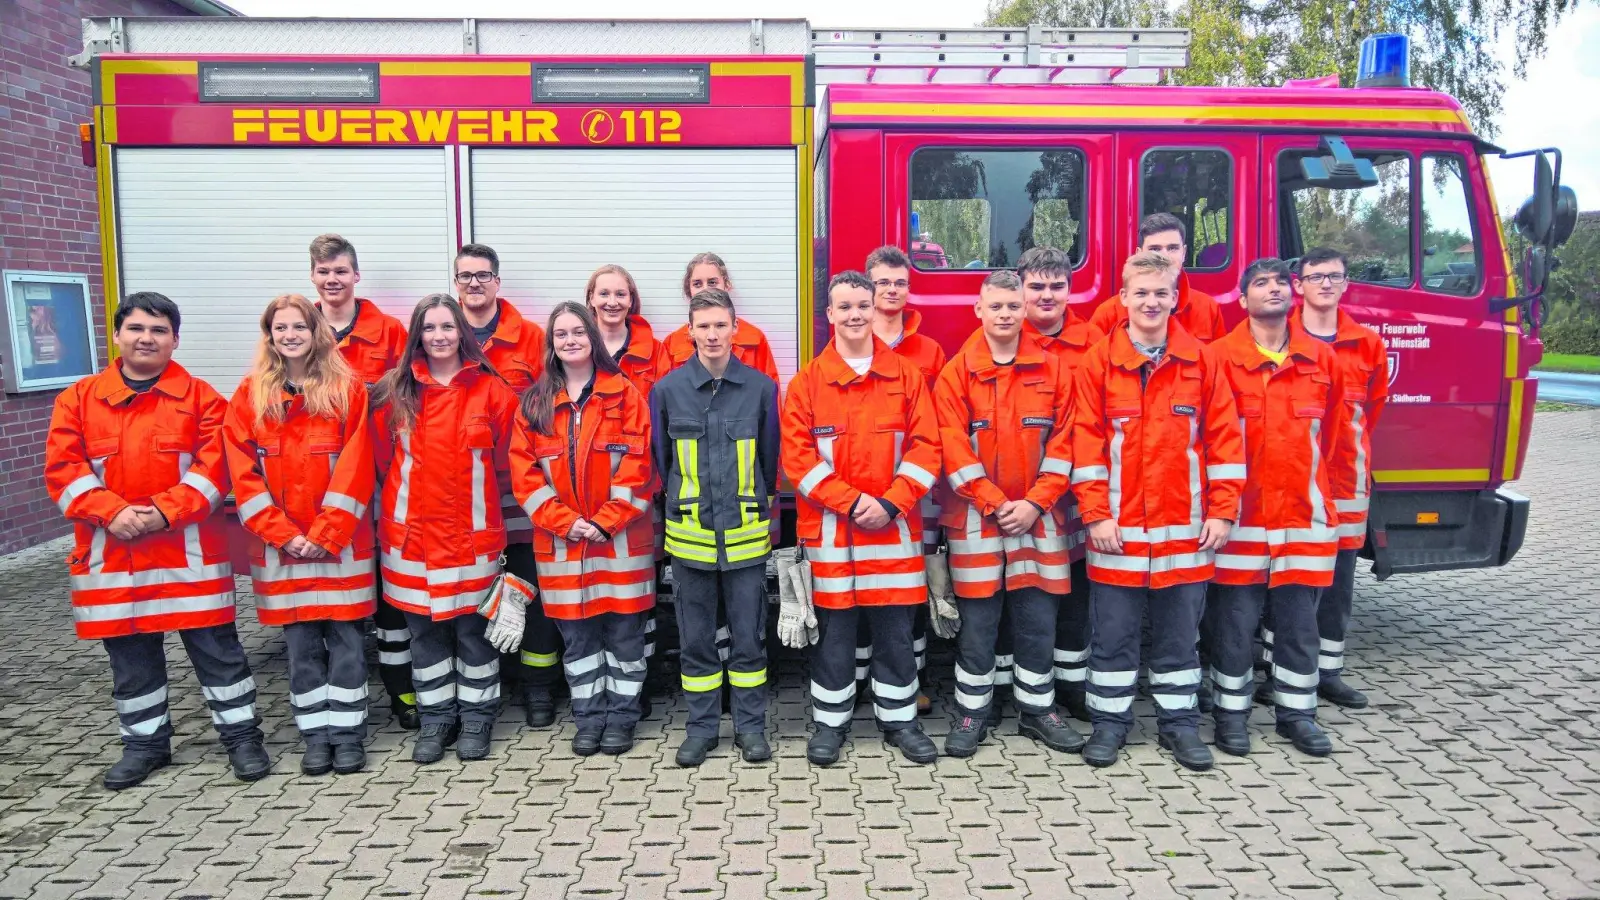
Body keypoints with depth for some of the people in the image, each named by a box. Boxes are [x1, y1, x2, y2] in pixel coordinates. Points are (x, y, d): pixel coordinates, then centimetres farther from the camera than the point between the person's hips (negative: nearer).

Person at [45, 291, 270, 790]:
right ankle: (144, 742, 29)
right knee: (130, 656, 14)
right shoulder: (79, 398, 7)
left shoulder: (200, 397, 1)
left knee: (216, 649, 4)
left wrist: (164, 512, -18)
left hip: (189, 551, -2)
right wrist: (112, 512, -15)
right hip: (110, 554, 3)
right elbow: (63, 468, 0)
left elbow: (212, 468, -7)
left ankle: (241, 734, 16)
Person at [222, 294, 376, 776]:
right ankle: (315, 734, 19)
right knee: (300, 642, 8)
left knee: (345, 638, 3)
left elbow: (355, 471, -5)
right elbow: (243, 474, 0)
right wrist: (283, 534, -9)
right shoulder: (250, 395, 5)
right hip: (280, 545, 2)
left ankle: (347, 732, 15)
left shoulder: (348, 389, 0)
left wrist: (326, 535, -11)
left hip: (341, 542, -1)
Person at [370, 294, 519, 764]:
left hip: (473, 533, -1)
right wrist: (420, 496, 8)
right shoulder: (396, 392, 2)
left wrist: (478, 497, 8)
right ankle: (436, 719, 24)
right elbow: (385, 460, 8)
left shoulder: (491, 390, -2)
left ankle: (476, 719, 22)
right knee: (425, 631, 10)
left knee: (474, 628, 7)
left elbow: (504, 462, 4)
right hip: (412, 533, 2)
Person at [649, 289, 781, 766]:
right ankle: (702, 726, 23)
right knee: (696, 638, 10)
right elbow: (660, 459, 9)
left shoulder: (761, 388, -1)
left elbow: (771, 457, 9)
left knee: (749, 637, 7)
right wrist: (682, 509, 12)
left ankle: (751, 726, 21)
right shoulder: (667, 390, -1)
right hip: (690, 535, 1)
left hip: (746, 534, 0)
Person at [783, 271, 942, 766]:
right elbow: (797, 457, -5)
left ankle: (899, 718, 25)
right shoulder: (807, 382, 1)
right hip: (830, 530, -1)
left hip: (895, 528, 1)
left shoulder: (905, 375, 4)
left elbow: (924, 447, 0)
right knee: (833, 629, 8)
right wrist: (852, 502, -13)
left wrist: (889, 503, -11)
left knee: (895, 628, 9)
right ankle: (830, 721, 23)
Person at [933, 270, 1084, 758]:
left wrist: (1034, 503, -9)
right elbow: (954, 450, -8)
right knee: (977, 621, 5)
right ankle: (972, 712, 18)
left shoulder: (1052, 370, 4)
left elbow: (1062, 443, 1)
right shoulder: (956, 373, -2)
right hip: (975, 517, -2)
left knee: (1038, 618, 9)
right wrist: (996, 505, -12)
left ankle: (1038, 710, 24)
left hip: (1037, 516, 2)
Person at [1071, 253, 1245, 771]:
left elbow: (1223, 438, 3)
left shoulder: (1202, 361, 3)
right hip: (1118, 526, -1)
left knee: (1179, 630, 12)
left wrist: (1221, 511, -2)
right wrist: (1096, 514, -9)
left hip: (1185, 526, 1)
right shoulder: (1098, 362, -1)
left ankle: (1178, 722, 25)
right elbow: (1087, 441, -4)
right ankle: (1110, 721, 21)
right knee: (1113, 630, 7)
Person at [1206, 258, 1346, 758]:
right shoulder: (1222, 358, -4)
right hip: (1241, 510, -3)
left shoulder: (1321, 358, 8)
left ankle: (1297, 711, 24)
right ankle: (1231, 711, 17)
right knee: (1236, 616, 4)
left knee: (1299, 616, 10)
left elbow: (1331, 425, 19)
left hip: (1303, 509, 4)